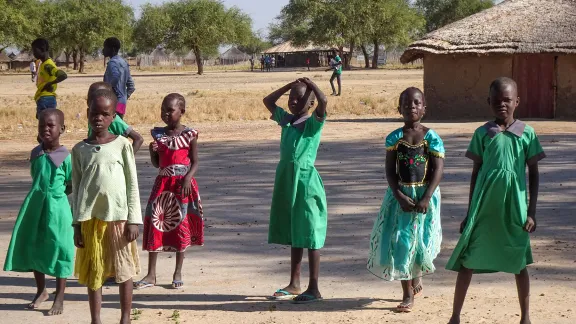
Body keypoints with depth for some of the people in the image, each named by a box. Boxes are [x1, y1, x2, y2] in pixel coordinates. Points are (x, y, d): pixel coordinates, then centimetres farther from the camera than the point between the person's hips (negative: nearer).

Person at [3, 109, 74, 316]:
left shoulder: (65, 156, -9)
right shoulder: (35, 153, 5)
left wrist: (56, 194, -7)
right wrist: (40, 194, 6)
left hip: (56, 207, -5)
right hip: (35, 206, 5)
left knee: (57, 249, 1)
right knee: (32, 248, 11)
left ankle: (59, 298, 12)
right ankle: (41, 291, 30)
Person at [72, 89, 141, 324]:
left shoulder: (122, 145, -1)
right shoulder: (79, 150, 4)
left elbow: (132, 185, 0)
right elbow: (76, 188, 7)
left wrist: (133, 220, -4)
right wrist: (77, 224, 2)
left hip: (118, 216, -1)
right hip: (90, 218, 2)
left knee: (124, 269, 6)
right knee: (93, 271, 8)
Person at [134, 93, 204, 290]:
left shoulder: (189, 134, -3)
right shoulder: (158, 134, 6)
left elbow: (195, 162, -2)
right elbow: (156, 164, 11)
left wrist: (187, 178, -19)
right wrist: (153, 151, -9)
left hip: (183, 185, -3)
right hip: (162, 184, 3)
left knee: (181, 227, 3)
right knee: (154, 225, -1)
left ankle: (178, 274, 15)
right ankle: (151, 275, 6)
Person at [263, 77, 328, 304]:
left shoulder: (313, 123, -8)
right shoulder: (286, 120, 11)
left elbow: (323, 101, -25)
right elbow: (268, 101, 21)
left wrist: (310, 84, -11)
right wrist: (289, 86, 13)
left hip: (305, 182, -7)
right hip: (286, 180, 7)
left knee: (309, 236, -3)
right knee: (293, 235, 14)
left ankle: (314, 289, 1)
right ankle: (294, 284, 23)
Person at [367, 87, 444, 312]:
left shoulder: (431, 138, -6)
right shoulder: (394, 138, -1)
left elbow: (438, 170, -10)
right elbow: (390, 170, -2)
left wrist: (426, 199, -17)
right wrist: (400, 196, -14)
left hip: (425, 194, -1)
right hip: (400, 195, 1)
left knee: (422, 241, 4)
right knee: (399, 241, -1)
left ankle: (417, 275, 37)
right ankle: (408, 294, 8)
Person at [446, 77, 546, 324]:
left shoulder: (527, 133, 2)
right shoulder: (483, 133, 3)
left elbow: (533, 173, 6)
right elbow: (476, 172, 9)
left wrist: (531, 212, 1)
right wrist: (469, 213, 8)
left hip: (515, 207, 0)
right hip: (484, 207, 1)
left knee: (519, 263, 7)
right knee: (468, 260, 1)